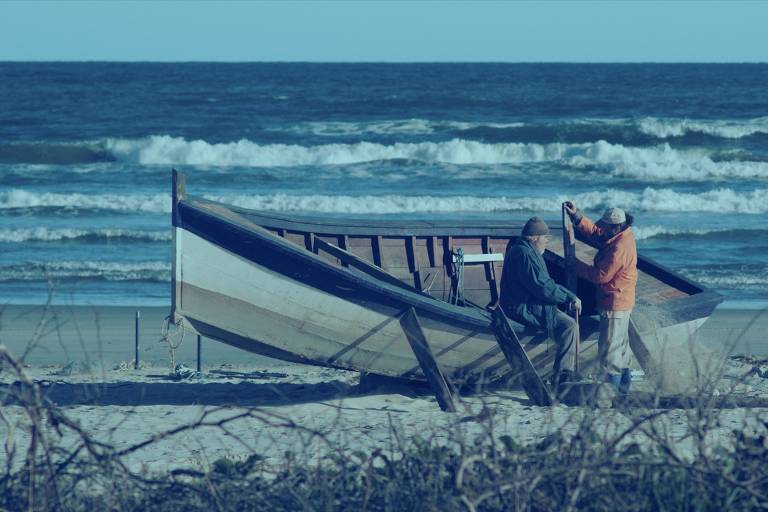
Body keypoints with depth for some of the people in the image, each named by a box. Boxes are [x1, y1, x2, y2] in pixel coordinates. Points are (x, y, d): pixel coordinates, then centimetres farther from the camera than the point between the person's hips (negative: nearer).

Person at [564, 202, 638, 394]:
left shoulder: (619, 249, -29)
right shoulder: (623, 236, 1)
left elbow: (600, 275, -23)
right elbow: (594, 232, 14)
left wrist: (576, 265, -13)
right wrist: (576, 216, 5)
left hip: (615, 304, -11)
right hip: (622, 301, 11)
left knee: (610, 347, -2)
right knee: (620, 344, 21)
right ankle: (623, 385, 33)